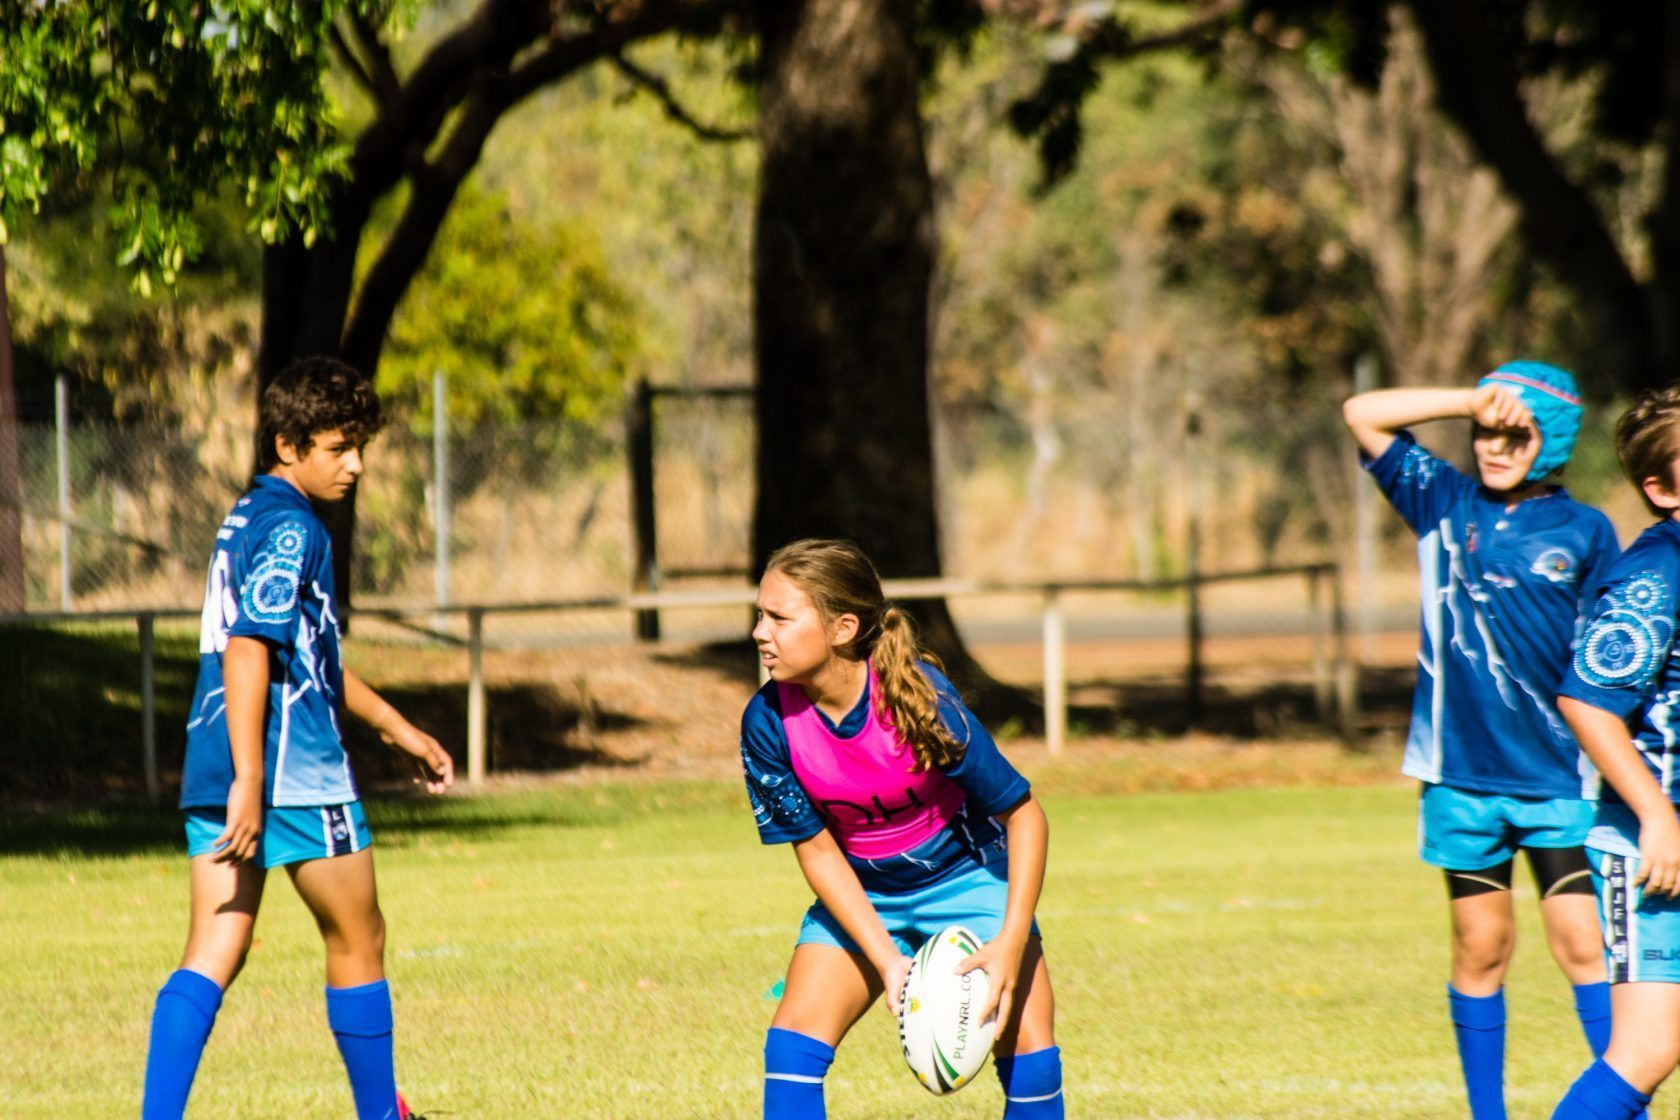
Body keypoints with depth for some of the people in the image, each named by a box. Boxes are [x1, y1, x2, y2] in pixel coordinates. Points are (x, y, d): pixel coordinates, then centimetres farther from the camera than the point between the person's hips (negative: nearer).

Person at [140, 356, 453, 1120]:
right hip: (295, 771, -8)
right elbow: (249, 650, -22)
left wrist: (399, 729, 35)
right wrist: (249, 782, -26)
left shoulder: (245, 518, 20)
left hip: (212, 772, 8)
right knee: (357, 943, 9)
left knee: (213, 955, 1)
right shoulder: (292, 529, -12)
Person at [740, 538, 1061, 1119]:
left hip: (965, 877, -2)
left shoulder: (917, 698, -29)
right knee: (795, 1037, -15)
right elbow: (817, 850, -12)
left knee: (1028, 1051, -12)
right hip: (858, 898, 2)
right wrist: (888, 962, -21)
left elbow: (1024, 815, -20)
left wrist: (1011, 943, -28)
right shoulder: (768, 722, -21)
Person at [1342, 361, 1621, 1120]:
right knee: (1481, 949, 8)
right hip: (1463, 774, 2)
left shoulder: (1584, 532, 2)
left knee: (1585, 946, -7)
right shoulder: (1445, 504, 7)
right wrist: (1472, 401, -6)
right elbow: (1362, 415, 3)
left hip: (1558, 778, -2)